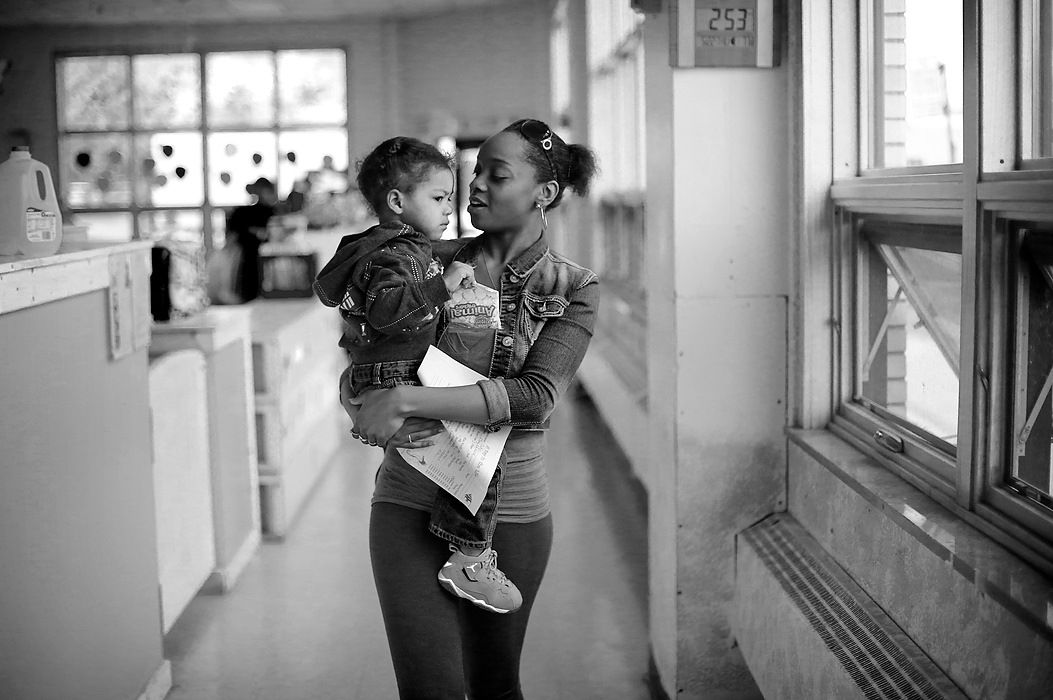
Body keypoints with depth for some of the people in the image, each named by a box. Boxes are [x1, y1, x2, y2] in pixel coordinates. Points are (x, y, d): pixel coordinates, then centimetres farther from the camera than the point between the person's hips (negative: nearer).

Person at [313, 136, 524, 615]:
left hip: (374, 383, 12)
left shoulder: (382, 248, 17)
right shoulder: (394, 256, -16)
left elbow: (328, 288, 29)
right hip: (395, 384, -12)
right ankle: (468, 561, -18)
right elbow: (387, 310, -34)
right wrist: (443, 286, -34)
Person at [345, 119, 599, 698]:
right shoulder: (435, 263, 2)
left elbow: (535, 399, -17)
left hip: (509, 507, 0)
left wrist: (409, 399, -26)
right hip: (411, 500, 0)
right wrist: (363, 408, -21)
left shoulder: (574, 290, -2)